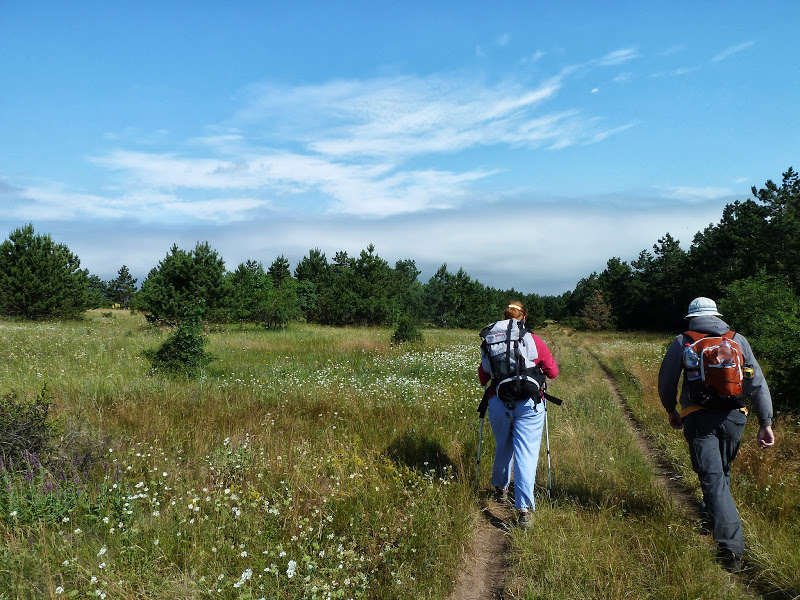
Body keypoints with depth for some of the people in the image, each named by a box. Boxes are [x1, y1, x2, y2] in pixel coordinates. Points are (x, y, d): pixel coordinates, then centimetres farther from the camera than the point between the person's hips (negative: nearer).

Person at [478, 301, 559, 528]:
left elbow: (482, 378, 6)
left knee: (502, 448, 23)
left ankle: (501, 488, 43)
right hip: (529, 405, -2)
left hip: (498, 404, 2)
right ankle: (524, 508, -6)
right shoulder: (534, 341, -3)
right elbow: (553, 372, 3)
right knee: (526, 454, 0)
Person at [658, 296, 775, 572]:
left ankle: (731, 547, -16)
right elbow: (758, 382, 6)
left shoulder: (682, 342, 4)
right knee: (723, 471, 25)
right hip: (733, 417, 3)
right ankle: (711, 514, 42)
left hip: (698, 418, -3)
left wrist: (671, 411, 23)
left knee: (712, 478, -6)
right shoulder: (738, 340, 10)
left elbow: (666, 381, 6)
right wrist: (766, 422, 6)